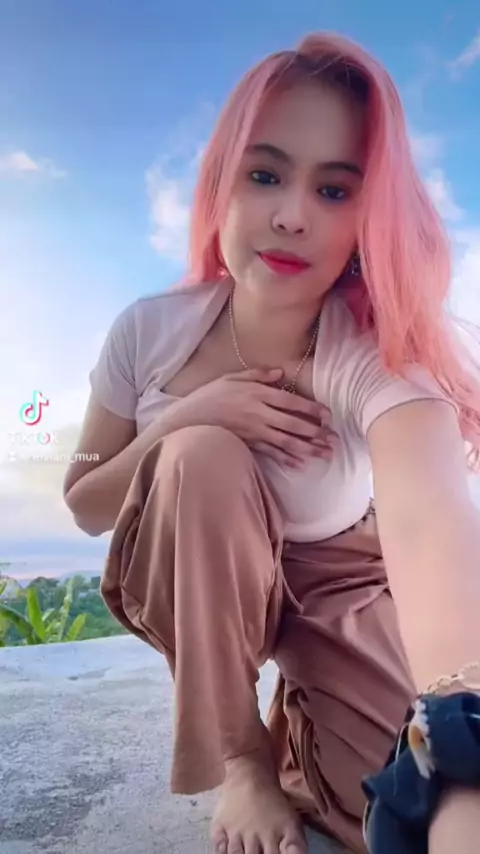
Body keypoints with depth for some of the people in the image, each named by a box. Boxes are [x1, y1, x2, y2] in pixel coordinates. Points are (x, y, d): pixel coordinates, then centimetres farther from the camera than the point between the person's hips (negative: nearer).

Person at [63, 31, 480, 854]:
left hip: (340, 592, -1)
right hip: (199, 596, 2)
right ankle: (243, 751, -10)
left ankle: (303, 735, 11)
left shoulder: (378, 357, -27)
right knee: (202, 457, -32)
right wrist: (184, 420, -28)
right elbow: (86, 507, -8)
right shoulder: (149, 332, -18)